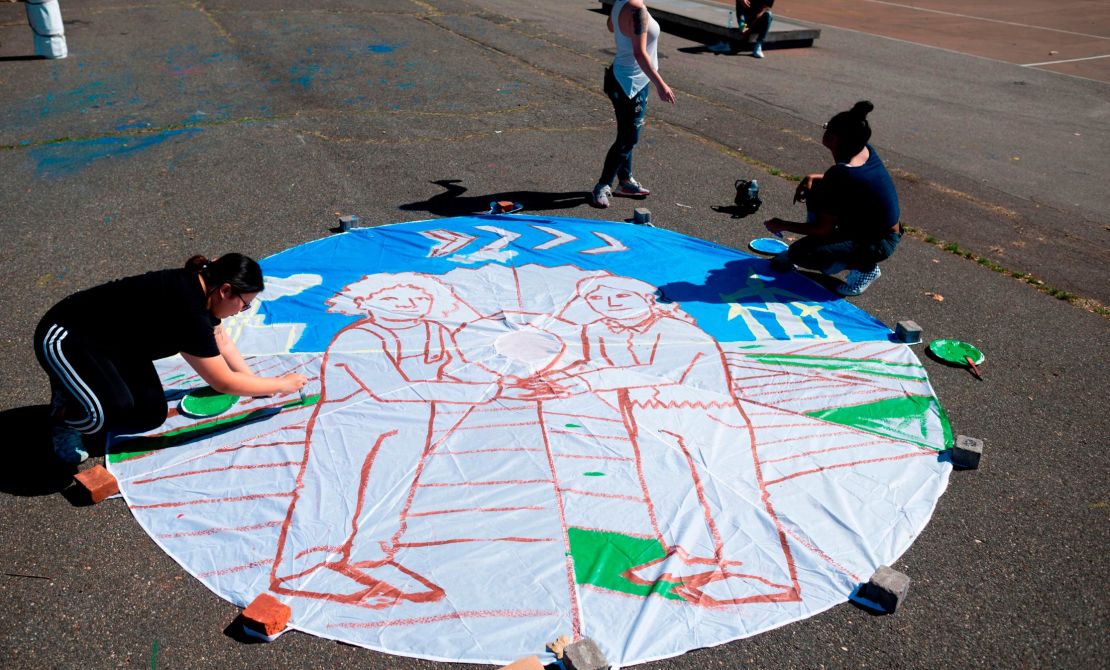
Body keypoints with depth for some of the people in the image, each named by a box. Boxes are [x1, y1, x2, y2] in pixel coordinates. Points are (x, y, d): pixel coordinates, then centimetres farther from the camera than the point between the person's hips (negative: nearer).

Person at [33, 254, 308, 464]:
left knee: (151, 415, -4)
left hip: (113, 342, 9)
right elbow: (224, 383, -25)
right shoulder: (187, 309, -33)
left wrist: (256, 382, 9)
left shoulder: (198, 288, -6)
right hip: (63, 339, -9)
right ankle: (65, 415, -1)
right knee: (113, 410, -33)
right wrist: (281, 385, -14)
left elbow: (221, 342, 13)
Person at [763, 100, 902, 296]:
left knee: (799, 253, -23)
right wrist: (814, 178, 1)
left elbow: (824, 228, -23)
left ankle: (865, 266, -3)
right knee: (814, 188, 9)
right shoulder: (865, 150, -5)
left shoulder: (840, 175, -30)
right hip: (867, 223, 10)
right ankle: (797, 254, 15)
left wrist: (783, 226, -11)